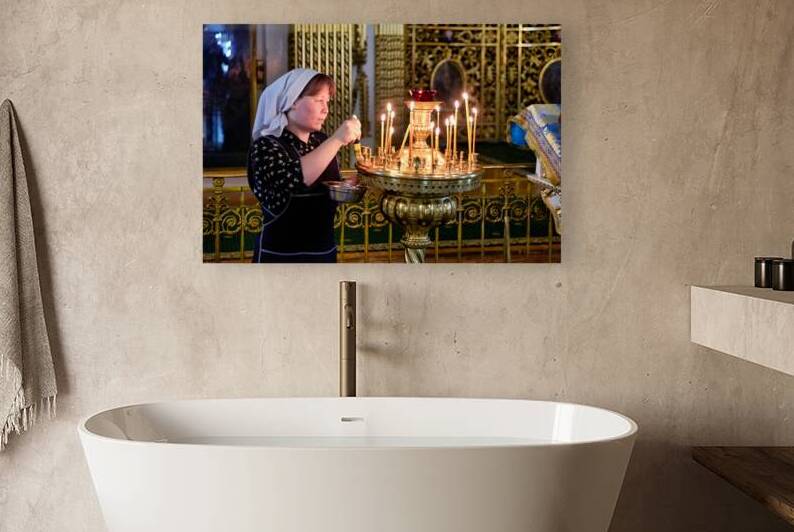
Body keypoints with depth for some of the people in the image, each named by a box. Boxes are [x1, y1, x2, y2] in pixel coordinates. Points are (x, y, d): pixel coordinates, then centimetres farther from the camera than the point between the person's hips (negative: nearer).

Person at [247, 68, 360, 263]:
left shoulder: (321, 141, 5)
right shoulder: (266, 146, -14)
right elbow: (287, 181, -33)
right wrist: (336, 140, -33)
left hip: (325, 251, 6)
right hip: (281, 255, -6)